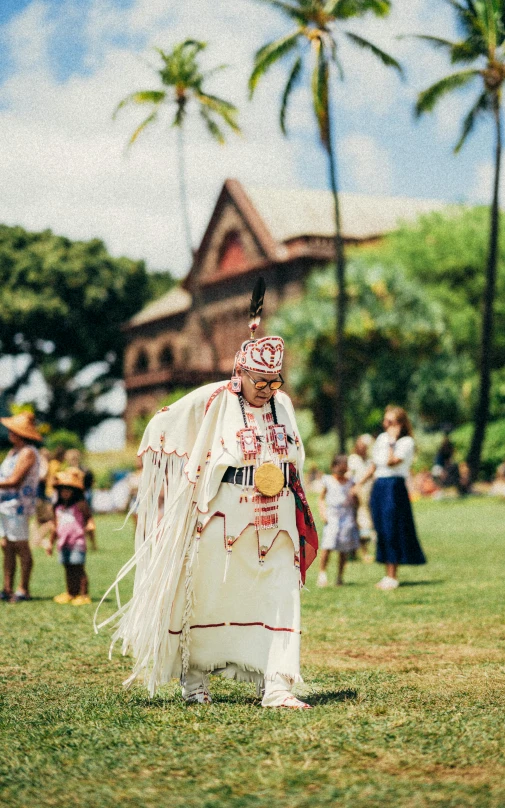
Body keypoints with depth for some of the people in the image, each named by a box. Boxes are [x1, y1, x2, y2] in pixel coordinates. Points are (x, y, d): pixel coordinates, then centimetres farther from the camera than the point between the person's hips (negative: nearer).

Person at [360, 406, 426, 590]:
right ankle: (388, 575, 15)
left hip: (394, 486, -7)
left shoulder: (406, 442, -7)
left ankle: (393, 577, -2)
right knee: (382, 531, 8)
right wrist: (359, 484, 17)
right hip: (379, 486, 7)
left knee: (392, 531, -6)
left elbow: (392, 461, -21)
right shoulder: (382, 438, 14)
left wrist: (392, 441, -13)